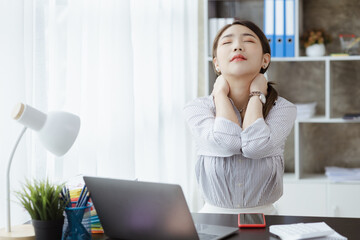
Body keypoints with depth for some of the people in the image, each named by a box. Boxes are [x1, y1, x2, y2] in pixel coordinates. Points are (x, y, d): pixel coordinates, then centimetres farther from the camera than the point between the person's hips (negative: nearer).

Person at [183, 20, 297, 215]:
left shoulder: (283, 109, -1)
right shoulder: (197, 108, -1)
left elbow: (255, 146, -20)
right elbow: (226, 143, -20)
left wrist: (256, 94, -6)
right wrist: (221, 92, -6)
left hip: (264, 216, 0)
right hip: (213, 218, 0)